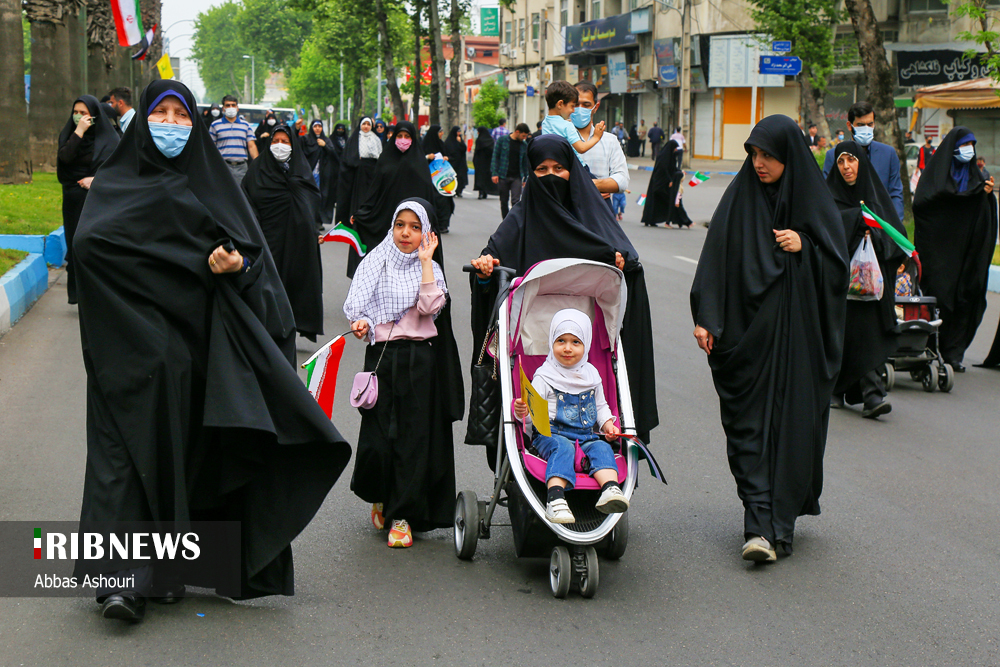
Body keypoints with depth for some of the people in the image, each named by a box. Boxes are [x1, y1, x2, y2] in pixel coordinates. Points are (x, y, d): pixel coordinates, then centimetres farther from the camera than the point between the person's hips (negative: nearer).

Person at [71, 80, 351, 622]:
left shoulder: (211, 182, 15)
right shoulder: (116, 182, 8)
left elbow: (254, 248, 7)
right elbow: (87, 242, -11)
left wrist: (235, 264, -17)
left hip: (197, 347, 2)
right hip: (136, 349, -2)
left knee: (188, 450, 1)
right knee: (133, 450, -10)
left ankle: (167, 570, 11)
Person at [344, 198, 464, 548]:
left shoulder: (430, 268, 6)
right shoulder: (375, 263, 8)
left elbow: (429, 306, -12)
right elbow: (357, 305, 5)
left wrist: (425, 261, -9)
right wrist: (362, 323, -16)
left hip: (419, 361, 0)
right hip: (381, 356, 0)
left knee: (413, 436, -2)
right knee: (377, 434, -4)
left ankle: (402, 515, 8)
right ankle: (379, 496, 25)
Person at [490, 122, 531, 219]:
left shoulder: (524, 145, 7)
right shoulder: (502, 140, -1)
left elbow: (525, 162, 15)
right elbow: (495, 156, 0)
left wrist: (525, 178, 14)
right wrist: (495, 173, -8)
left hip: (516, 177, 1)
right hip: (503, 176, -1)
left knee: (516, 201, -11)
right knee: (504, 201, 6)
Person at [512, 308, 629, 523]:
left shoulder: (591, 375, 17)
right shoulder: (544, 376, 3)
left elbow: (600, 406, 28)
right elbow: (532, 412, -5)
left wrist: (607, 423, 9)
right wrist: (522, 412, -28)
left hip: (587, 436, 4)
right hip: (550, 435, -4)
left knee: (601, 448, -24)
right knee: (563, 448, -34)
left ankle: (610, 488, -48)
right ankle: (555, 498, -52)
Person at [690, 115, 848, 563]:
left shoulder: (814, 201, 4)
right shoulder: (739, 198, 3)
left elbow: (838, 264, 6)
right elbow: (716, 259, 0)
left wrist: (804, 247, -11)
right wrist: (705, 319, -9)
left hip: (798, 334, 0)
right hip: (747, 332, 0)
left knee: (792, 423, -1)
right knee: (748, 425, -6)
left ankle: (778, 526, 5)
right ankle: (761, 526, -5)